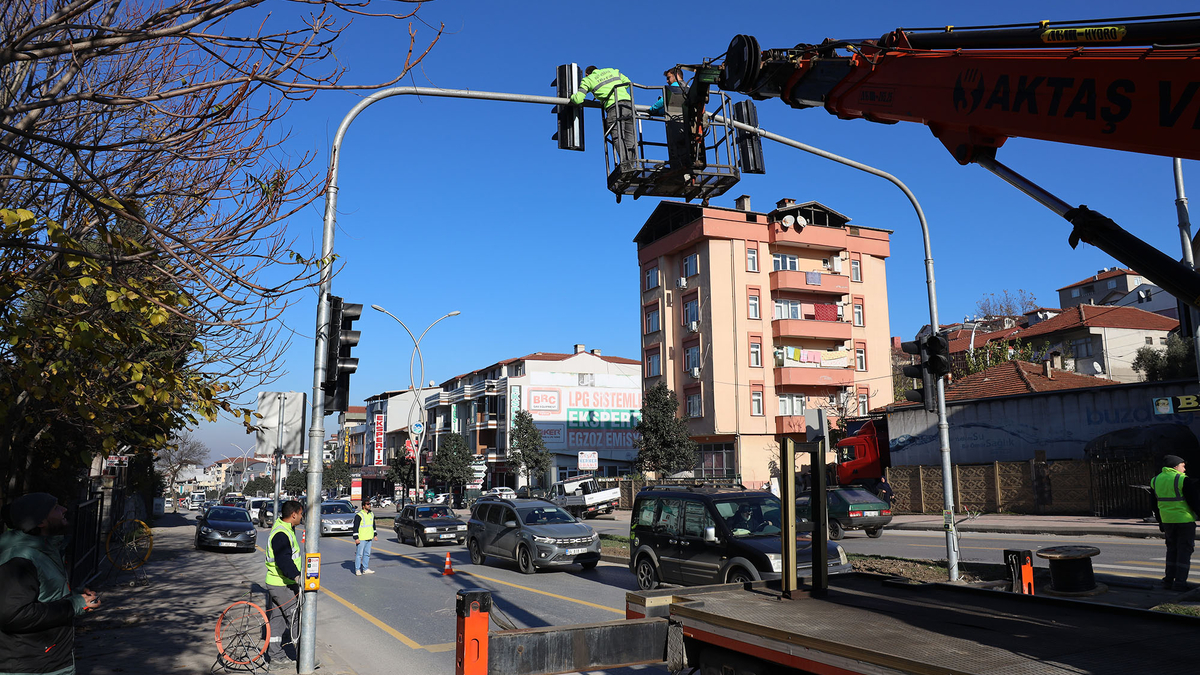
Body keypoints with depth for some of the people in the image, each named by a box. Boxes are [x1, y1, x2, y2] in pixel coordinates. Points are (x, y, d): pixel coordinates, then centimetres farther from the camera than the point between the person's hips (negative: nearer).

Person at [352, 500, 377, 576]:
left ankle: (365, 569, 20)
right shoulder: (359, 515, -12)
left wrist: (375, 535, 21)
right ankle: (357, 570, 4)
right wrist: (356, 538, -16)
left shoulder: (371, 514, 12)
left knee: (367, 554, 12)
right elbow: (355, 527, -13)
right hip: (361, 538, -7)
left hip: (369, 538, 7)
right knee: (359, 554, -3)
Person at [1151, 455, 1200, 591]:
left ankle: (1168, 580, 15)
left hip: (1167, 521, 6)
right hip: (1185, 520, -6)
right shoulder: (1183, 480, -14)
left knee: (1172, 549, 16)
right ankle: (1180, 582, 0)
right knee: (1184, 550, 2)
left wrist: (1160, 521, 20)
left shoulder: (1156, 480, 6)